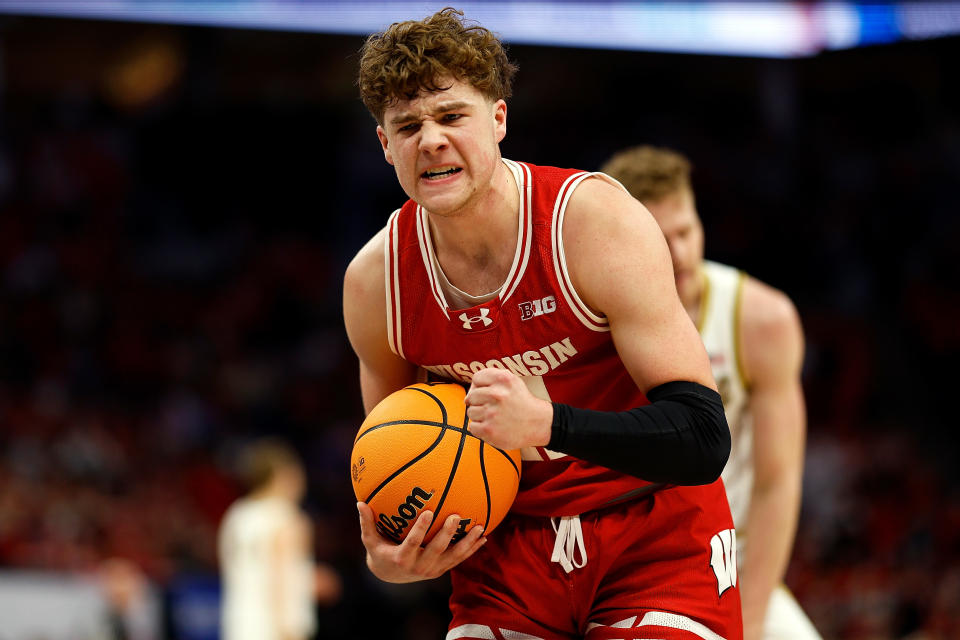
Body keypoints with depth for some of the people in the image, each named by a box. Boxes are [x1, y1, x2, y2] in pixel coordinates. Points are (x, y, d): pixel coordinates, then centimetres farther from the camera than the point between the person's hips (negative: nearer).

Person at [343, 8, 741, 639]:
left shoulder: (597, 220, -20)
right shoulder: (374, 281, -8)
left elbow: (704, 440, -26)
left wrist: (546, 423, -39)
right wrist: (385, 558, -11)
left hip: (653, 537, -3)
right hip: (507, 539, 3)